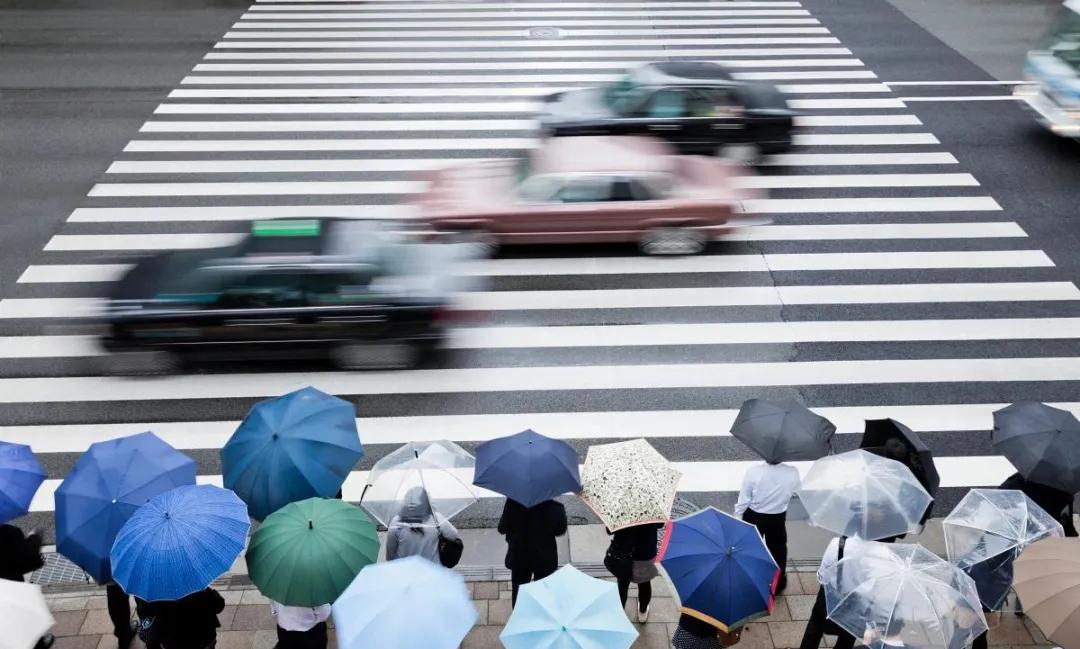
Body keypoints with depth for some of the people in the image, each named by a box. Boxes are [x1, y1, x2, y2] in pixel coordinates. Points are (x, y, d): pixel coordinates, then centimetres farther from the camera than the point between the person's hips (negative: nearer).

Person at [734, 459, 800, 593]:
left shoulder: (753, 471, -28)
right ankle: (778, 584, 41)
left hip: (754, 517, -1)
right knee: (778, 549, 24)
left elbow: (743, 500, -18)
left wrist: (737, 517, -4)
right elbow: (796, 492, -2)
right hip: (778, 518, 1)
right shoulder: (792, 472, -23)